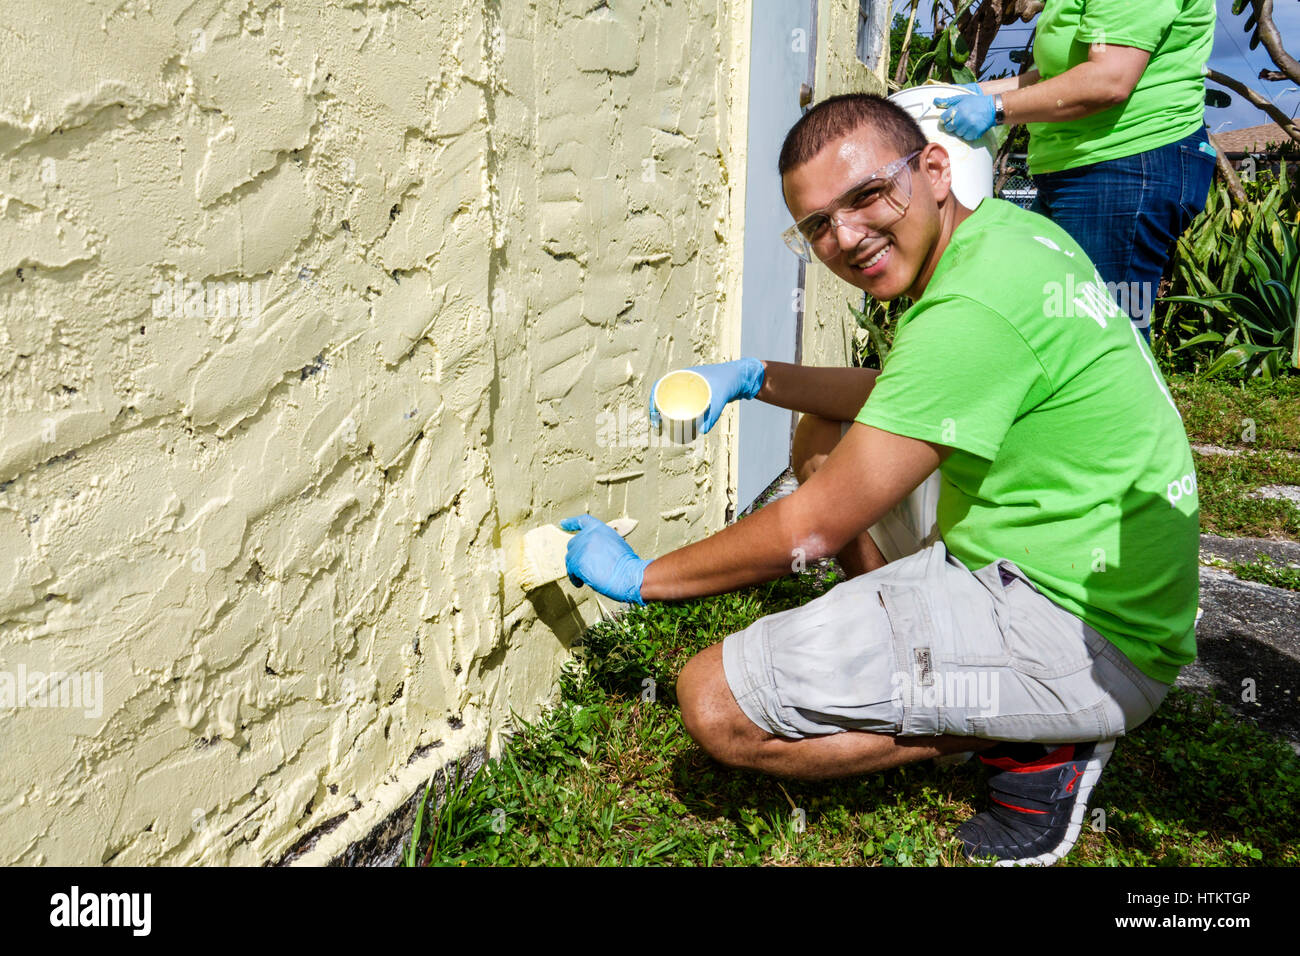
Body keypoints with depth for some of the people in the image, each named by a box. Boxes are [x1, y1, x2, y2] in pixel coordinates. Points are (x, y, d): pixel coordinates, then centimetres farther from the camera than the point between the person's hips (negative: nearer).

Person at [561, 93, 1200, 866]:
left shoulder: (976, 306, -26)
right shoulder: (1005, 229, 5)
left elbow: (814, 529, -20)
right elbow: (902, 396, 22)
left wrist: (643, 577, -6)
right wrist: (756, 378, 14)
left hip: (1089, 644, -10)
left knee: (715, 703, -16)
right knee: (825, 437, 20)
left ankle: (1036, 749, -5)